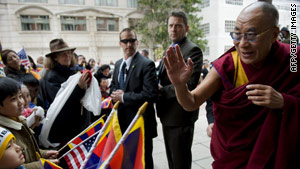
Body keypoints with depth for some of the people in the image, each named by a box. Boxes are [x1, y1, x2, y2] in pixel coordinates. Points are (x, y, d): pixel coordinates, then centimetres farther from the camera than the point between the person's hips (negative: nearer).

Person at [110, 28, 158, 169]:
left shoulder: (147, 64, -17)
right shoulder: (118, 64, 7)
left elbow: (150, 94, -25)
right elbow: (113, 85, 17)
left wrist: (123, 97, -20)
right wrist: (116, 93, -7)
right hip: (122, 120, 7)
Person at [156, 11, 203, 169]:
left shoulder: (193, 50, -14)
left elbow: (189, 84, -23)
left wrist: (162, 90, -15)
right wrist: (157, 87, -1)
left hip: (180, 115, -8)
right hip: (167, 114, 8)